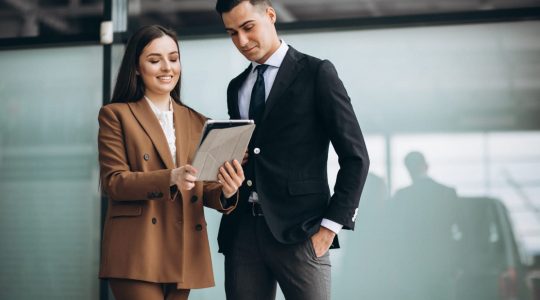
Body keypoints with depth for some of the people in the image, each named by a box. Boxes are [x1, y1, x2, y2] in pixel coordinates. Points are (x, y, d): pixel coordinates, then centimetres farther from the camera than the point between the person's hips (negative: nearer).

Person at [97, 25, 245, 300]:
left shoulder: (197, 122, 15)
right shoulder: (116, 115, 3)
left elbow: (204, 190, 10)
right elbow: (113, 182, -7)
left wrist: (225, 192, -14)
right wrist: (170, 179, -23)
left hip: (184, 253, 4)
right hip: (137, 252, -4)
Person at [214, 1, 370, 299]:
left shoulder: (317, 73, 0)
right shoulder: (236, 87, 18)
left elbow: (355, 156, -4)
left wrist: (331, 225, -9)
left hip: (298, 230, -5)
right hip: (241, 231, 5)